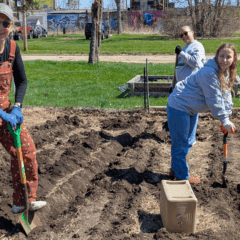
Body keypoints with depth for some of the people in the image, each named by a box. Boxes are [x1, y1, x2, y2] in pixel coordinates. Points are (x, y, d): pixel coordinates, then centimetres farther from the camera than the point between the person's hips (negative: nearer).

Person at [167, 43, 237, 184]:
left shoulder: (226, 73, 2)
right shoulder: (209, 73, -29)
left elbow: (225, 95, 5)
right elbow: (214, 100, -27)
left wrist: (227, 116, -2)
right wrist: (224, 120, -21)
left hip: (191, 110, 10)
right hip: (179, 107, -10)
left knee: (187, 142, 20)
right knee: (180, 143, -1)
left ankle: (176, 168, 36)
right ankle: (182, 176, 13)